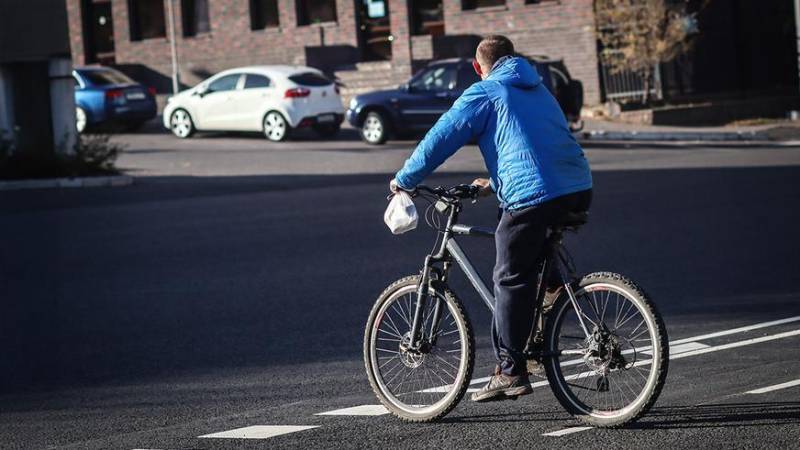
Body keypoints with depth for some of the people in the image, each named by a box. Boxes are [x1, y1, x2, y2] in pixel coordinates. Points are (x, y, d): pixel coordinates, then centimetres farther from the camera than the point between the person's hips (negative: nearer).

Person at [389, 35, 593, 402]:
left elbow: (439, 140, 4)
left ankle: (510, 373, 0)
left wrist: (404, 180, 16)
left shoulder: (483, 94, 5)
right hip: (578, 191, 7)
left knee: (511, 281, 1)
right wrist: (495, 183, 48)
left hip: (531, 195, -7)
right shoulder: (538, 91, 28)